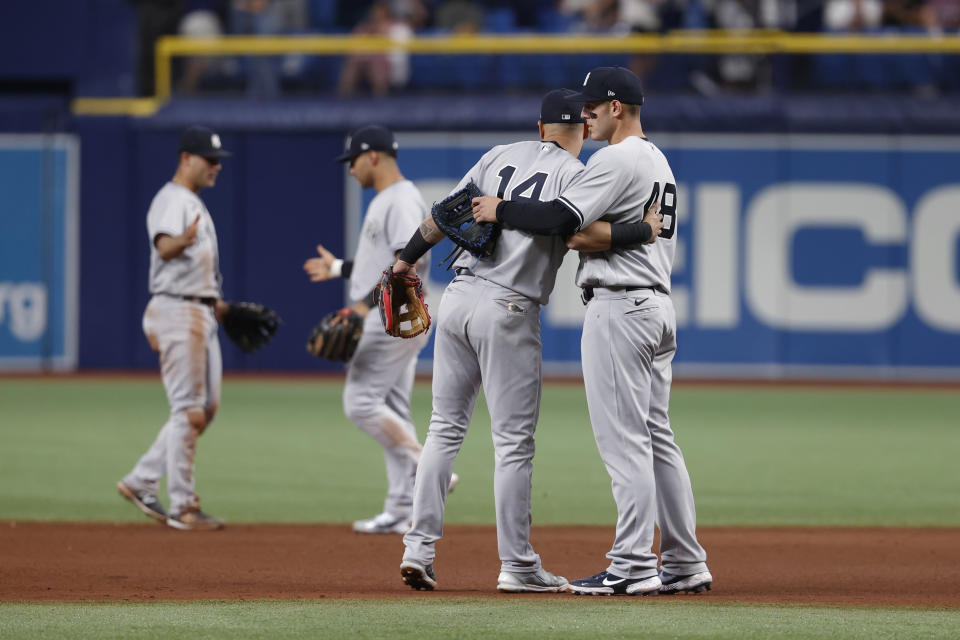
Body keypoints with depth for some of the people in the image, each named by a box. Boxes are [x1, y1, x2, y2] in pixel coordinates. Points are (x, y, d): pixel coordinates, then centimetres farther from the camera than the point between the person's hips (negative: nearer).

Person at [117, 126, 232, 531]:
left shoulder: (194, 203, 19)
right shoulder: (171, 200, -13)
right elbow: (164, 248, -33)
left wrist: (217, 304, 28)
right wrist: (184, 239, -54)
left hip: (201, 314, 10)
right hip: (177, 311, -10)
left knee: (206, 407, 12)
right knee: (189, 410, -8)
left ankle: (140, 483, 17)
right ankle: (182, 507, -3)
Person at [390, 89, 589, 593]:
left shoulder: (501, 155, 12)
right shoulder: (573, 174, -3)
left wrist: (408, 258, 25)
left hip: (458, 298, 6)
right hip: (507, 311, -6)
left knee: (445, 427, 11)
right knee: (513, 440, -1)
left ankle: (419, 547, 5)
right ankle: (516, 566, 0)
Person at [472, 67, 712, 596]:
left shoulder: (617, 160, -12)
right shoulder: (659, 161, 21)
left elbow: (561, 219, -19)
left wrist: (500, 211, -7)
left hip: (619, 308, -10)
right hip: (658, 306, 10)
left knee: (623, 438, -9)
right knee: (656, 437, 12)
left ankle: (633, 566, -11)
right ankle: (685, 564, 12)